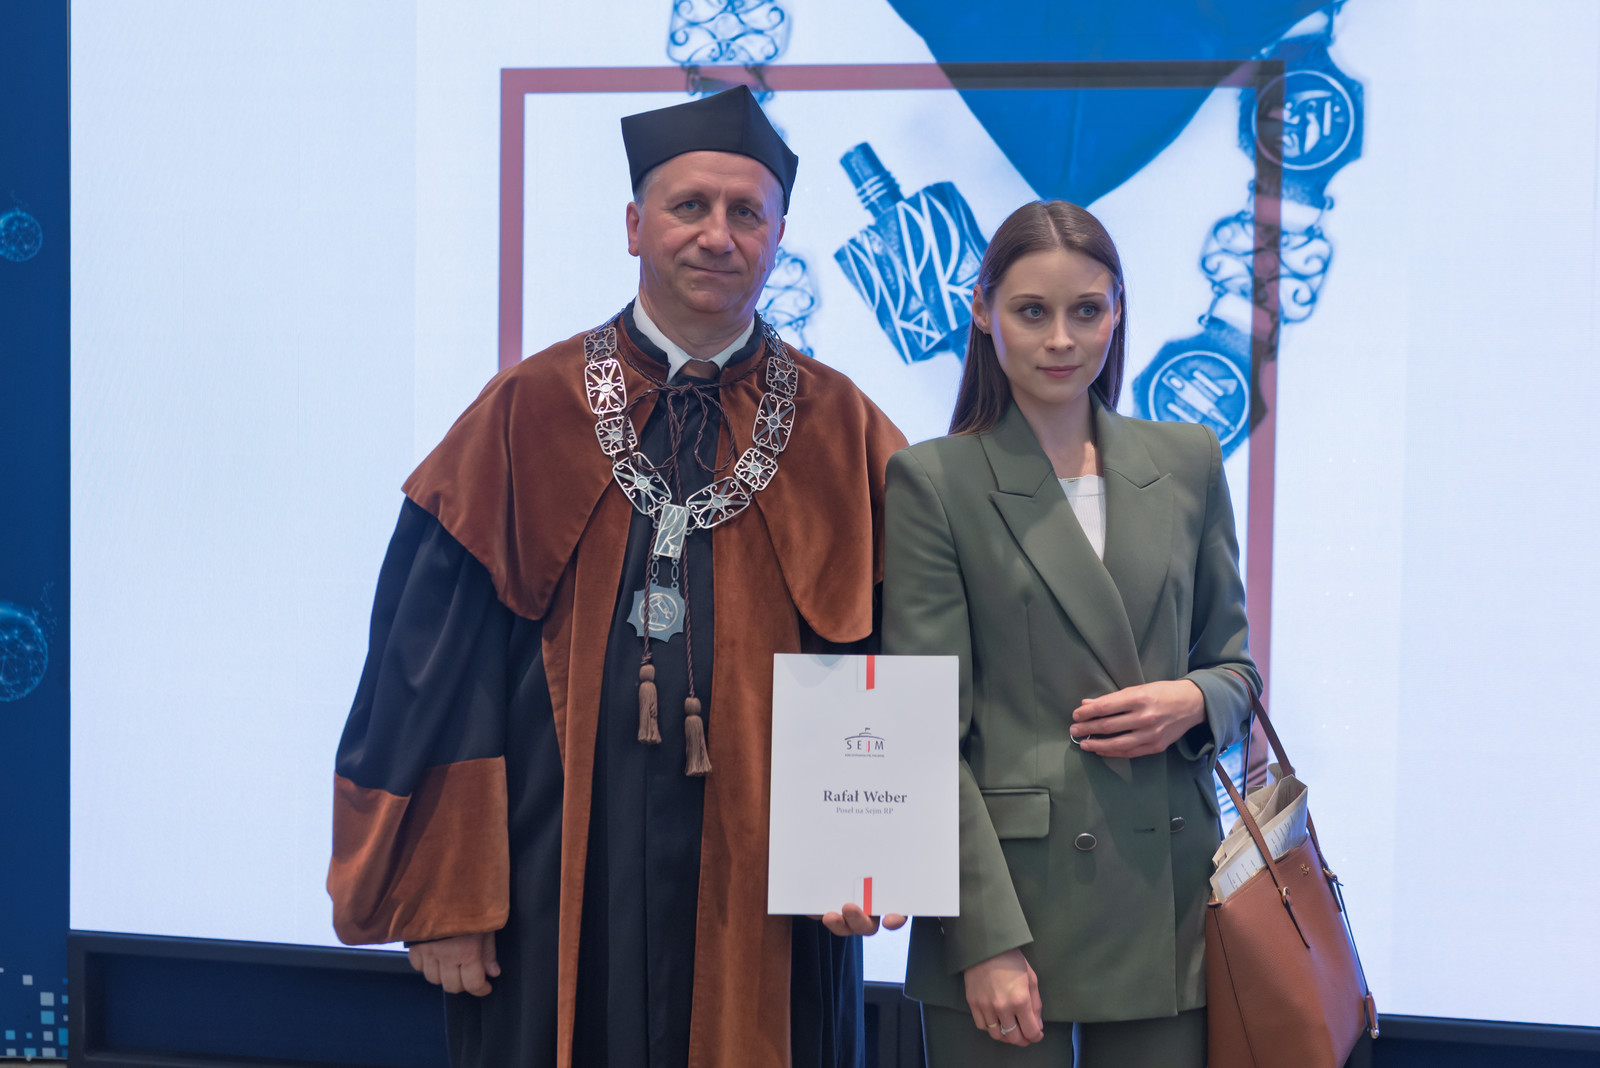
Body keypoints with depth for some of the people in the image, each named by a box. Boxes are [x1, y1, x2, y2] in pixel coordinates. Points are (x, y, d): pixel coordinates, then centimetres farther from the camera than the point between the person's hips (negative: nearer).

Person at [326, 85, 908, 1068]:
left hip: (764, 892, 1)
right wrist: (440, 895, -5)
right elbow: (437, 664, -1)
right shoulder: (528, 415, 1)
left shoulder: (844, 435, 4)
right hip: (558, 883, 0)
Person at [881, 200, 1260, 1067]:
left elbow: (1234, 660, 18)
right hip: (1012, 892, -3)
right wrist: (986, 940, -13)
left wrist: (1195, 702, -6)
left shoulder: (1187, 461, 10)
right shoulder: (935, 481, -2)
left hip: (1169, 900, 3)